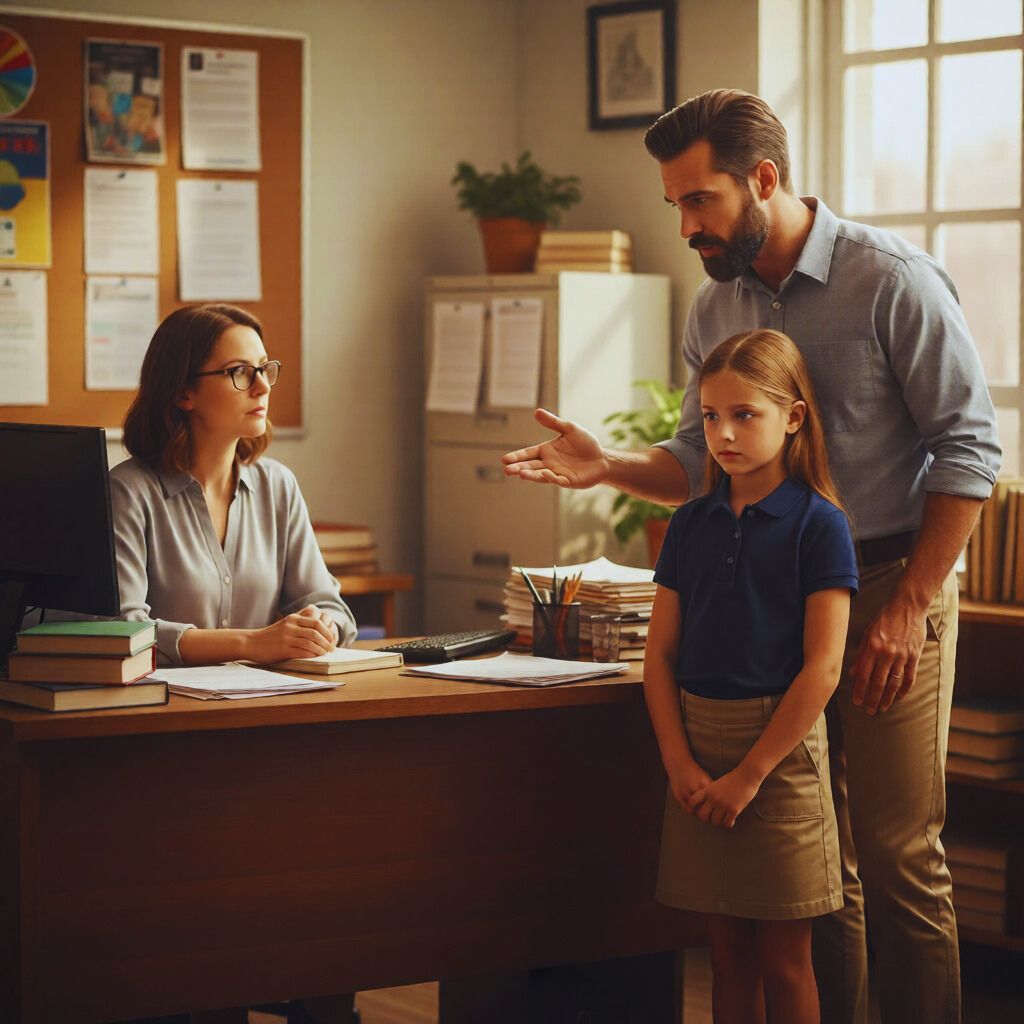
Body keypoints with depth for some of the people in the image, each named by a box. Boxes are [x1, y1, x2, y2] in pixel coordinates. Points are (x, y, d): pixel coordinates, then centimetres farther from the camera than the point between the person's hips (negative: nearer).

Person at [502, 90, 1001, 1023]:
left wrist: (908, 608, -15)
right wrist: (610, 466, -7)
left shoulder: (893, 280, -10)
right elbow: (702, 459, 14)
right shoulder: (716, 307, 9)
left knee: (898, 859, -3)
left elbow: (968, 449, -11)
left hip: (887, 586, -6)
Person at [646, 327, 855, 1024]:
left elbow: (822, 667, -12)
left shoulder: (818, 524, -7)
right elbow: (661, 654, 8)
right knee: (728, 952, 11)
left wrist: (750, 773, -14)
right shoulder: (691, 523, 8)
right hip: (698, 745, 5)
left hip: (780, 744, -4)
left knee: (784, 961, 3)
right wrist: (680, 762, -5)